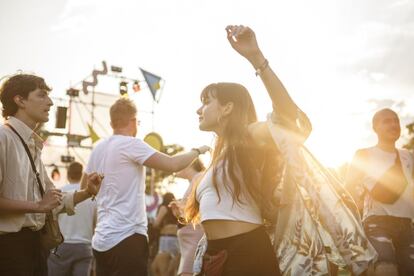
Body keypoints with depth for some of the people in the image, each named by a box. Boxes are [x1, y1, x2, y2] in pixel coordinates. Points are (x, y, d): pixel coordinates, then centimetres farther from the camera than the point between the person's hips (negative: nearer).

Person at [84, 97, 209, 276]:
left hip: (102, 239, 8)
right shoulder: (131, 144, -11)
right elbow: (173, 165, -16)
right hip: (126, 238, -8)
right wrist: (197, 151, 2)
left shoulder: (98, 149, 11)